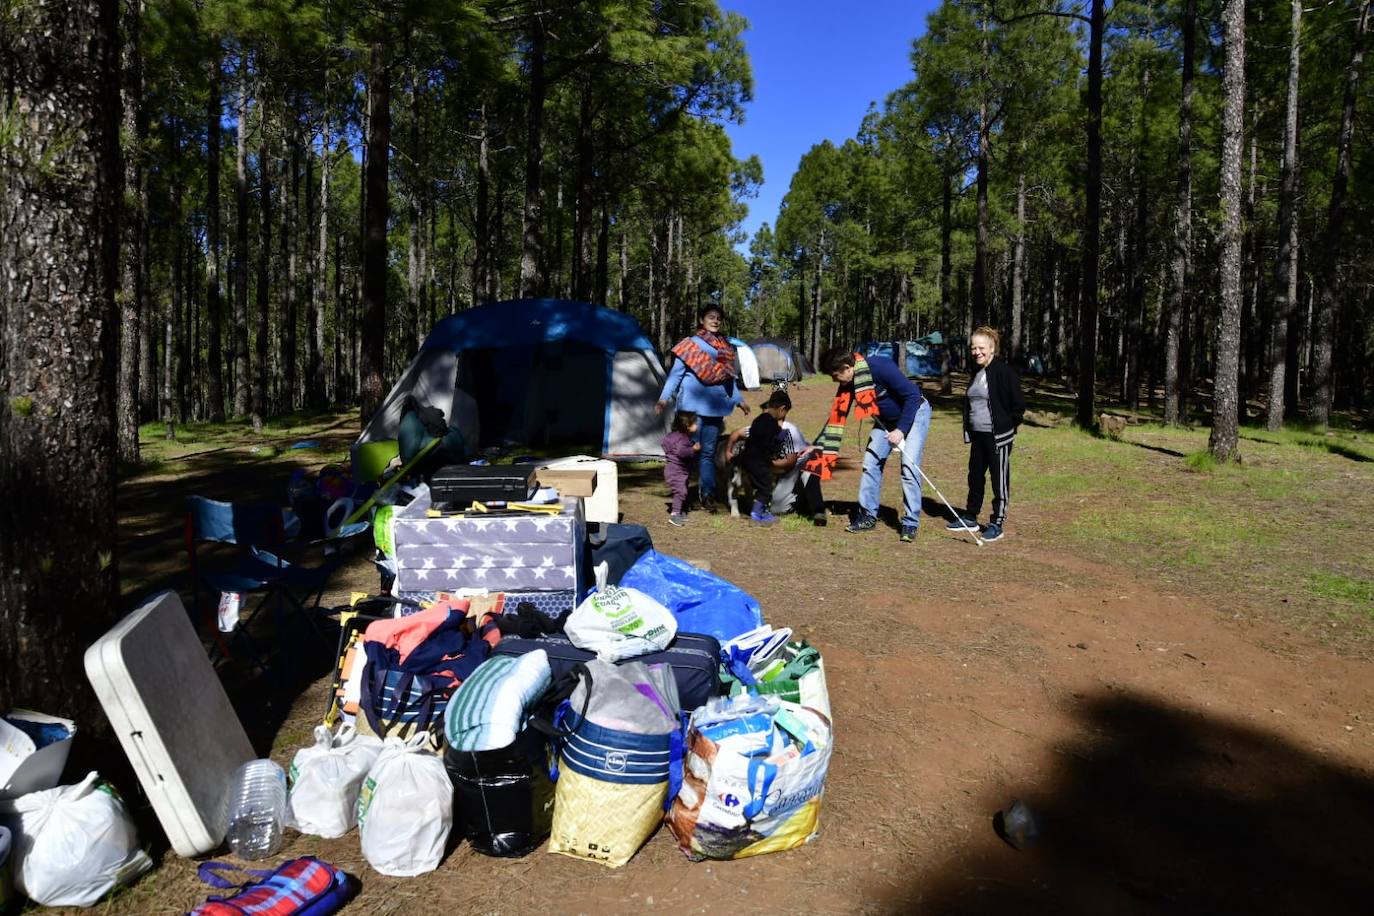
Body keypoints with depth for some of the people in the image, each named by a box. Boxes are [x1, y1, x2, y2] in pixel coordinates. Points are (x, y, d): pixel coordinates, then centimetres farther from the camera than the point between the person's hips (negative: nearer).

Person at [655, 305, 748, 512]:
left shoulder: (726, 348, 14)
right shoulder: (690, 344, -2)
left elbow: (730, 377, 23)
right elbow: (676, 373, -4)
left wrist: (739, 400, 23)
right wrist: (664, 398, -12)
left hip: (715, 407, 5)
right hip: (693, 405, -5)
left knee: (709, 452, 7)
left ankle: (708, 495, 13)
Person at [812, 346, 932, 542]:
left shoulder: (881, 367, -32)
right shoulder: (848, 383, -9)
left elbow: (913, 395, -28)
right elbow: (837, 416, -1)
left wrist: (901, 430, -28)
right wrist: (820, 445, -5)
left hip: (914, 413, -7)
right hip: (886, 420, 7)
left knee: (909, 466, -14)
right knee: (871, 462, 2)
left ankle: (910, 523, -4)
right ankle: (868, 515, 13)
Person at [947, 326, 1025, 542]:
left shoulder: (1004, 371, -12)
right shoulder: (977, 373, 12)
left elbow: (1019, 405, -11)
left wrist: (1007, 426, -6)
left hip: (998, 436, -8)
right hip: (978, 434, 8)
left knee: (1000, 479, 1)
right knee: (975, 476, 15)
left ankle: (997, 523, 9)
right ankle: (970, 517, 27)